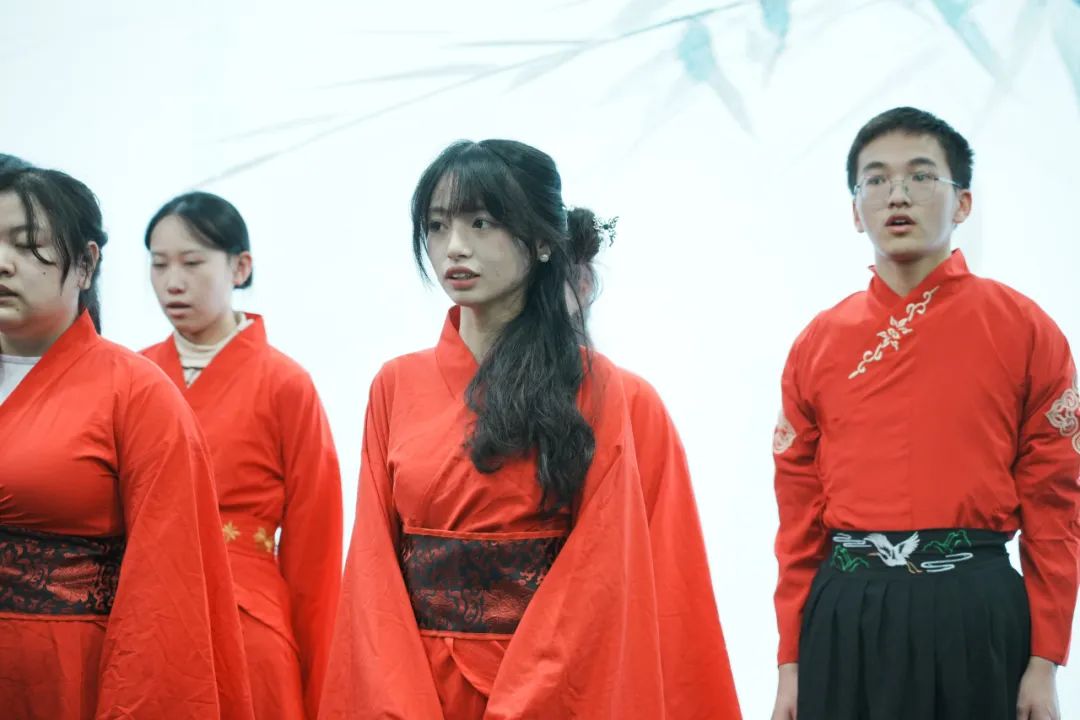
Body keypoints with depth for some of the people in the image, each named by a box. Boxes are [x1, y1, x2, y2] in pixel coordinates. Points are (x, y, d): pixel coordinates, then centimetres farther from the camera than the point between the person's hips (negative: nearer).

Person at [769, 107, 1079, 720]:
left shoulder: (1025, 330, 0)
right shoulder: (817, 345, 8)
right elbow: (799, 514, 9)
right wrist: (791, 662, 6)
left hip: (975, 609, -2)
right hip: (845, 616, 2)